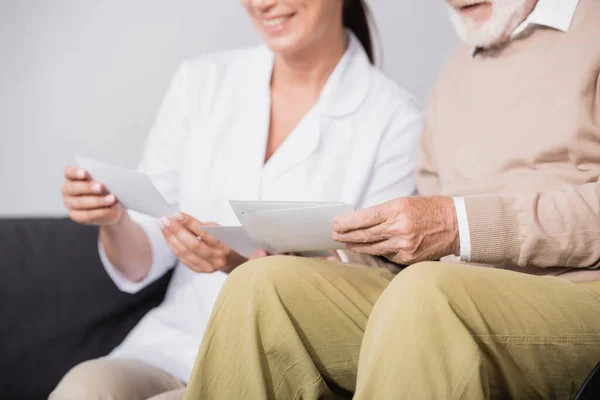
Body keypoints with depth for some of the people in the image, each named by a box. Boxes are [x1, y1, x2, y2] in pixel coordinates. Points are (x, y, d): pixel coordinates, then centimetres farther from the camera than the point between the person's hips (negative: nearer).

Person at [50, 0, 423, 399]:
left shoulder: (395, 118, -5)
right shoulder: (201, 82, 7)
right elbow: (139, 268, 8)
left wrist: (248, 263, -23)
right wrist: (114, 221, -15)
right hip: (173, 349, 4)